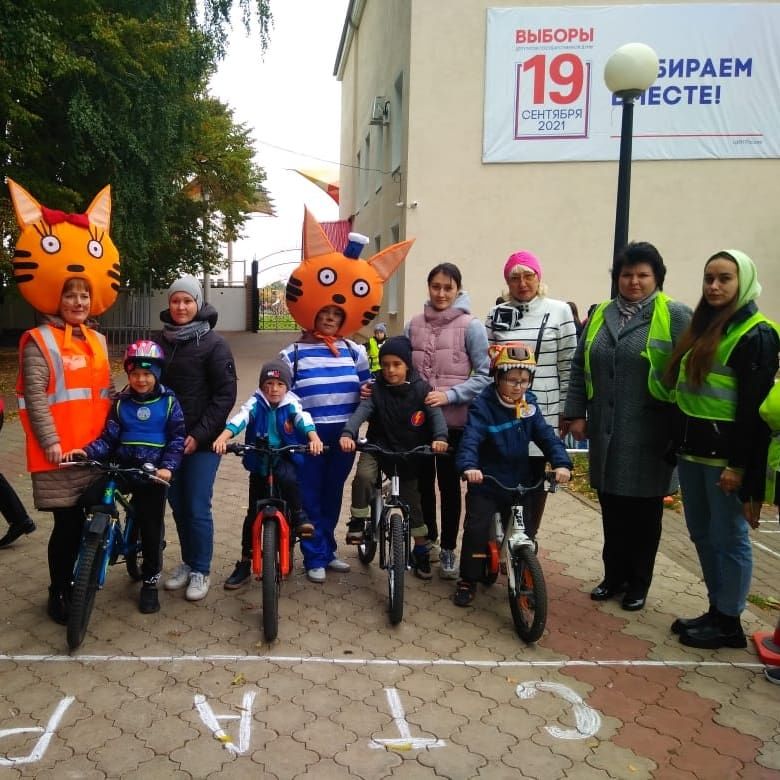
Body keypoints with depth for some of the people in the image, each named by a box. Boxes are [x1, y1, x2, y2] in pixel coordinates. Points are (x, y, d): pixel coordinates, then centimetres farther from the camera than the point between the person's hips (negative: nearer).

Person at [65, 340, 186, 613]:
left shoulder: (168, 401, 0)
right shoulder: (120, 403, 6)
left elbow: (178, 437, -5)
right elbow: (109, 438, 1)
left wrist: (167, 466, -19)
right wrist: (87, 451, -18)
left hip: (153, 470, -2)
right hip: (121, 466, 2)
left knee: (151, 527, 3)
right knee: (88, 497, -24)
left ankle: (150, 581, 21)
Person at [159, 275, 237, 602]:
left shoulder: (214, 343, -7)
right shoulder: (161, 342, 8)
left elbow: (226, 394, -11)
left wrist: (199, 434, -15)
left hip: (202, 439, -5)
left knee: (197, 507, -1)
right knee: (177, 504, 12)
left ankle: (201, 570, 15)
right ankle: (187, 562, 29)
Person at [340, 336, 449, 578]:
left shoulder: (420, 388, -8)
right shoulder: (376, 389, -9)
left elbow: (436, 414, -18)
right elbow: (361, 411, -22)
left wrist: (440, 436, -39)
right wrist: (348, 433, -41)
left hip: (409, 454, 0)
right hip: (378, 447, 0)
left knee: (413, 504, 8)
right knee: (364, 474, -31)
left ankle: (421, 552, 27)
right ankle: (359, 520, -7)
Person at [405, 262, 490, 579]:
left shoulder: (471, 326, -5)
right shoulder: (414, 325, 6)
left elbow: (484, 375, -8)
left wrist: (449, 395, -18)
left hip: (453, 420, -3)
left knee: (449, 484, 9)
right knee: (423, 481, 12)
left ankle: (448, 549, 24)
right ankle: (427, 541, 31)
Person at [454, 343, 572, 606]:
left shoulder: (529, 404, 0)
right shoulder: (483, 405, -15)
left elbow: (546, 435, -6)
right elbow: (471, 438, -28)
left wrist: (561, 463, -22)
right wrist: (468, 466, -47)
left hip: (519, 483, 4)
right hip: (485, 483, -4)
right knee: (476, 530, -7)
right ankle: (468, 580, 12)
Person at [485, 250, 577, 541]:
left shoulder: (559, 311, -1)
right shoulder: (496, 314, 6)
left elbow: (568, 364, 0)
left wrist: (567, 410, -1)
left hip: (543, 411, -1)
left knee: (535, 478, 8)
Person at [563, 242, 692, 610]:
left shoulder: (675, 316, -3)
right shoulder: (600, 315, 10)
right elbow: (580, 367, 12)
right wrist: (576, 413, 7)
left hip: (649, 435, -3)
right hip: (606, 432, 4)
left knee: (644, 512, 9)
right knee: (612, 509, 12)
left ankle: (638, 583, 26)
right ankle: (613, 576, 29)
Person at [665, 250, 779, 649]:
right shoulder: (701, 327, 16)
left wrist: (738, 464, -18)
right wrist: (679, 443, 15)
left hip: (724, 451, -8)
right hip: (692, 447, 8)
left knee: (728, 538, 2)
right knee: (702, 534, 14)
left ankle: (729, 623, 15)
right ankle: (715, 610, 27)